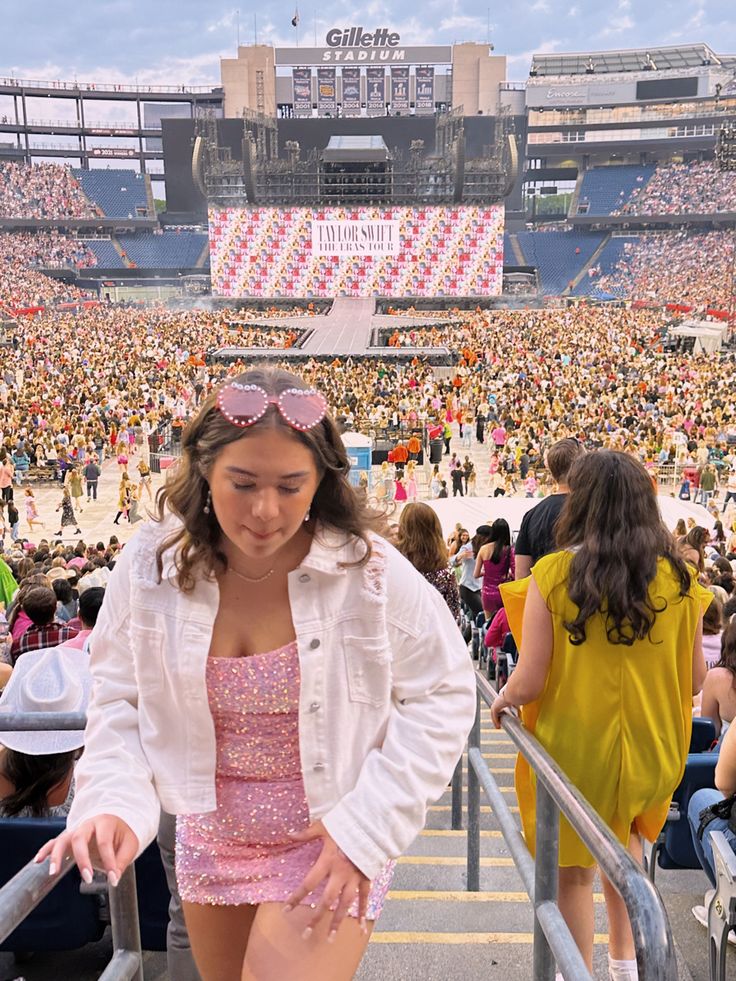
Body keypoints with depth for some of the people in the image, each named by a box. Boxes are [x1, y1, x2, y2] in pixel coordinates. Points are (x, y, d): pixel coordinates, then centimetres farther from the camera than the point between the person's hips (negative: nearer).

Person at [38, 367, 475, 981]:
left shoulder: (369, 571, -22)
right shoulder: (151, 566, -15)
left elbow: (441, 698, -12)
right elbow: (121, 701, -4)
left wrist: (366, 828, -17)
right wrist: (113, 804, -21)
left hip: (332, 843, -3)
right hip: (210, 843, 4)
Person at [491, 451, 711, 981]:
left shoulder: (554, 573, -19)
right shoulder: (679, 576, -9)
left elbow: (529, 683, -17)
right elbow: (696, 680, 1)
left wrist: (501, 700, 5)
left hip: (573, 748, -3)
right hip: (648, 747, 4)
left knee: (573, 867, 16)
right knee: (622, 833, 30)